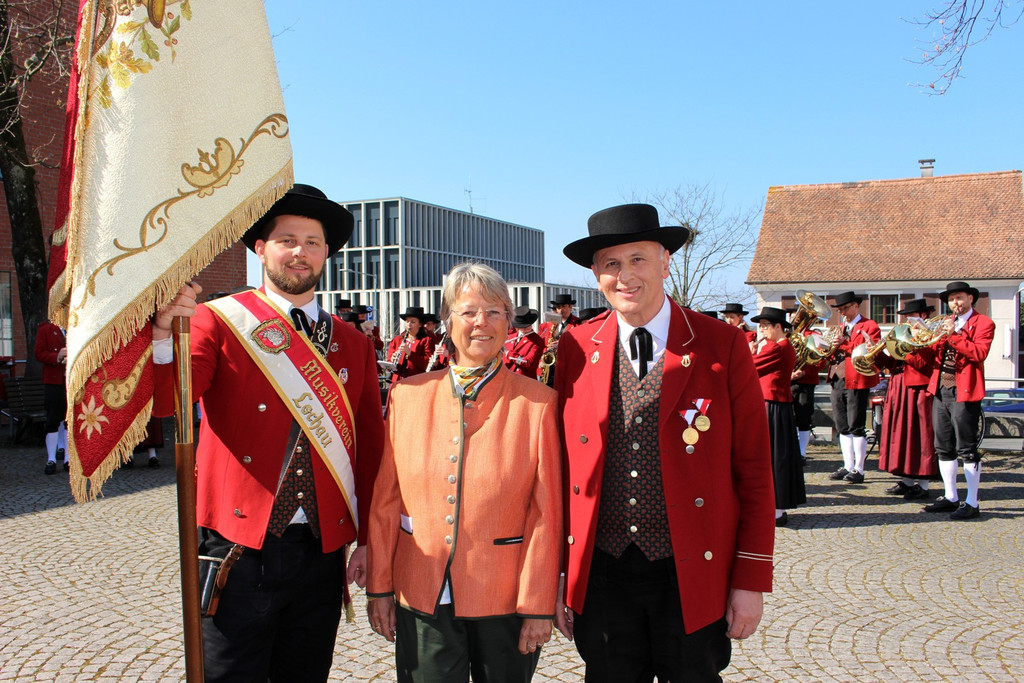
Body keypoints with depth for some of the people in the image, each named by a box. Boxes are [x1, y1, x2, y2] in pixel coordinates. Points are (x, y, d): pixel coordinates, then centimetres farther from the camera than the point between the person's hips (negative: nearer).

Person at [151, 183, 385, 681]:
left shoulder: (353, 343, 7)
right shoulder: (219, 321, -1)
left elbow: (371, 449, 9)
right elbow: (163, 401, -16)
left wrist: (368, 540, 7)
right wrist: (163, 330, -34)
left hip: (323, 554, 3)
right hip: (239, 549, -3)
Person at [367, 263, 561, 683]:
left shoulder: (537, 403, -6)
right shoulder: (407, 395, 1)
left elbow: (546, 512, -6)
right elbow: (385, 499, 4)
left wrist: (538, 605, -7)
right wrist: (379, 585, 5)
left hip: (505, 601, -1)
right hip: (421, 598, 2)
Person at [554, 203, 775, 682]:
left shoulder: (722, 346, -6)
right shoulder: (576, 349, -1)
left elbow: (754, 471, -4)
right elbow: (563, 467, 3)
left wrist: (751, 582, -4)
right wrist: (557, 577, 4)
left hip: (693, 576, -1)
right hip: (600, 575, 2)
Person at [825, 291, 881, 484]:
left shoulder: (870, 326, -1)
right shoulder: (840, 328, 20)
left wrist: (844, 344, -16)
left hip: (856, 381, -7)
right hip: (837, 380, 7)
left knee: (856, 427, -4)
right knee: (842, 426, 9)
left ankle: (858, 470, 3)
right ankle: (848, 466, 17)